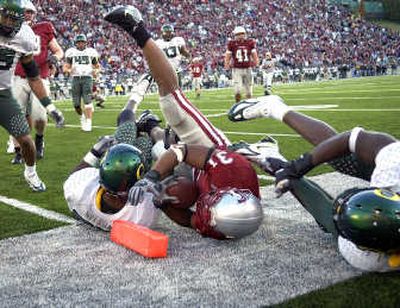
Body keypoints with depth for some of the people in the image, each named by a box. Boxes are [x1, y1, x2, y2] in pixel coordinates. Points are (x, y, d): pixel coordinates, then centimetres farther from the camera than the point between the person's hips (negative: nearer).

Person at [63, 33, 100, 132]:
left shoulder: (91, 52, 8)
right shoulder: (71, 52, 8)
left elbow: (97, 66, 16)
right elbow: (65, 66, 6)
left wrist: (96, 71, -6)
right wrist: (68, 70, -17)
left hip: (87, 77, -1)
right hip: (76, 78, 2)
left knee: (87, 100, -15)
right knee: (76, 103, 2)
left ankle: (88, 122, -12)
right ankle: (82, 115, 32)